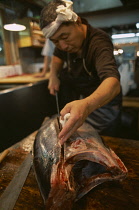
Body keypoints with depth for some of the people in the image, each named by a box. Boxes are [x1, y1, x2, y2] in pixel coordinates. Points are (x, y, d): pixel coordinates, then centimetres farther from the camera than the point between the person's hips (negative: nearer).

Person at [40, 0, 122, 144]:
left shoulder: (99, 42, -30)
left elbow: (113, 83, -45)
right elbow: (57, 55, 10)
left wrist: (87, 105, -63)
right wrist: (53, 75, -8)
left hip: (102, 99, -6)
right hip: (80, 94, 7)